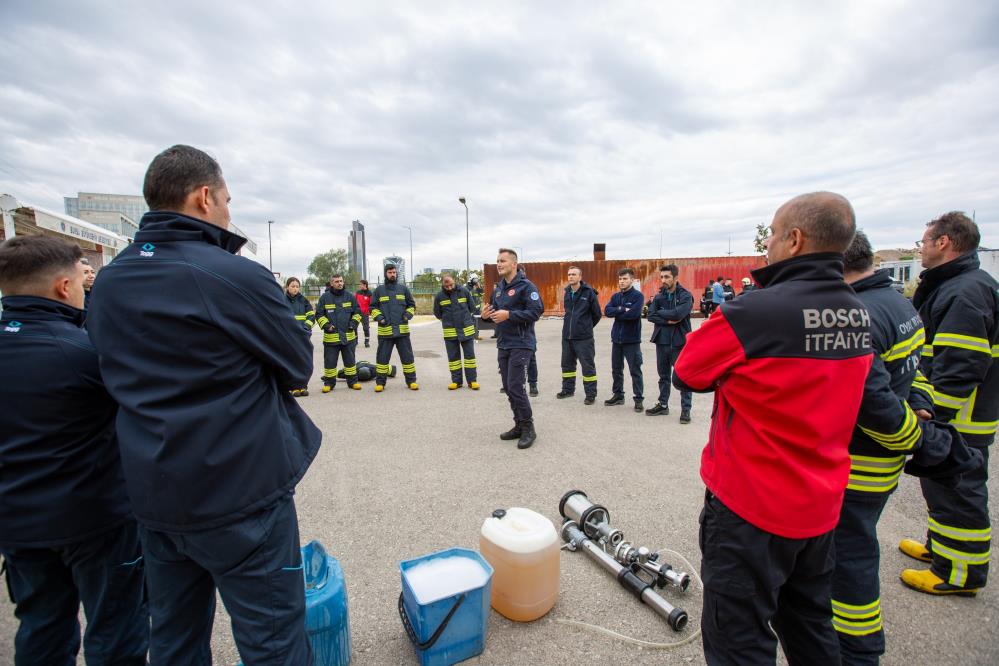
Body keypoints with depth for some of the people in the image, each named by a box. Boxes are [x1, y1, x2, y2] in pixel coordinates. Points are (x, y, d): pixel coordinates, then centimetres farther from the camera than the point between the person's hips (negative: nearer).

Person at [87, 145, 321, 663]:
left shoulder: (108, 281, 5)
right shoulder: (236, 276, -18)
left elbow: (119, 370, 16)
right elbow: (299, 365, -9)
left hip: (151, 492, 8)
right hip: (241, 493, -7)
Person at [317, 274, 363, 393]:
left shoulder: (350, 296, 6)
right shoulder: (325, 297, 1)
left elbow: (357, 311, 12)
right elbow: (319, 315, 6)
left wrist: (354, 322, -2)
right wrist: (326, 325, -7)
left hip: (348, 336, 1)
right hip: (330, 336, -1)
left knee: (350, 360, 10)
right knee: (330, 361, 5)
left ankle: (353, 381, 20)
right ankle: (329, 382, 17)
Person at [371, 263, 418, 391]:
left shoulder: (403, 289, 9)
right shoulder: (379, 290, 7)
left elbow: (412, 305, 15)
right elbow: (373, 307, 10)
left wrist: (408, 314, -3)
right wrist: (378, 317, -7)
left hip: (402, 330, 1)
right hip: (385, 330, 0)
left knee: (407, 356, 4)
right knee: (382, 356, 5)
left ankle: (411, 380, 15)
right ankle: (380, 382, 16)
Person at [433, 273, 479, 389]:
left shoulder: (464, 291, -5)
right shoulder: (439, 296, -3)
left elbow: (472, 307, 6)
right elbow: (437, 313, 9)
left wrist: (464, 318, 10)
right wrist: (448, 320, 10)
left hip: (466, 329, -1)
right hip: (450, 332, 1)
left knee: (470, 355, 5)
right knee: (453, 357, 7)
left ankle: (472, 380, 12)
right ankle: (456, 381, 16)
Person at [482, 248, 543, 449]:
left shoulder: (525, 286, -11)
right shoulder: (498, 288, 13)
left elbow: (536, 311, -19)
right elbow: (493, 310, 22)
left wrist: (508, 315, -24)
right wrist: (487, 314, -1)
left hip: (521, 345, -8)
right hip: (503, 345, 8)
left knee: (515, 387, -10)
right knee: (508, 388, 11)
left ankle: (528, 429, 4)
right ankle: (519, 425, 24)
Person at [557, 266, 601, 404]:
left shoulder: (589, 292, -8)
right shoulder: (566, 292, 7)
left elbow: (597, 314, -1)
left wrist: (587, 326, 9)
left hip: (584, 337, -6)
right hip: (567, 336, 6)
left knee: (588, 365, 0)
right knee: (567, 364, 16)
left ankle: (591, 394, 10)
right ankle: (568, 389, 32)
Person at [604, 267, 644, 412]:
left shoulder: (637, 295, -7)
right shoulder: (615, 296, 10)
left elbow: (634, 314, -21)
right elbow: (607, 311, -4)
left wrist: (617, 313, -9)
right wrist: (622, 310, -17)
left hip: (632, 339, -6)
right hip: (616, 338, 6)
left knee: (635, 370, 1)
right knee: (616, 369, 14)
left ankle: (639, 399, 10)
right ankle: (618, 395, 27)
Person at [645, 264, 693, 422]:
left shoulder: (685, 296, -7)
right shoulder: (659, 296, 8)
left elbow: (678, 314, -22)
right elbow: (650, 315, -4)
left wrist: (660, 312, -8)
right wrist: (667, 320, -17)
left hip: (680, 342, -5)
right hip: (661, 341, 5)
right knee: (664, 375, 15)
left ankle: (686, 409, 14)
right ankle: (663, 405, 28)